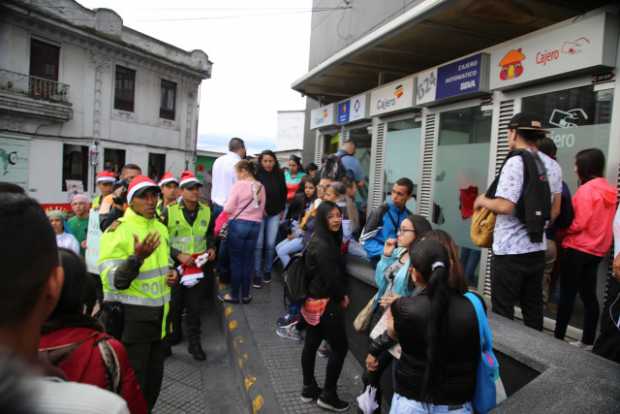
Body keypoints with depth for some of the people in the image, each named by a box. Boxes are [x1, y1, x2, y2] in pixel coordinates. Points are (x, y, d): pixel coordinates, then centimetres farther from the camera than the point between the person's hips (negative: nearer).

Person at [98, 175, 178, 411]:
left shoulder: (161, 228, 9)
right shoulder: (117, 231, -15)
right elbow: (111, 281, -20)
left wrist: (171, 275, 3)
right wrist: (137, 258, -34)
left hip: (157, 313, 7)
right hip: (129, 316, -7)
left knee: (154, 377, 19)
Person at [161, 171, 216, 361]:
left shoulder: (206, 211, 3)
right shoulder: (169, 211, -8)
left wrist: (211, 248, 0)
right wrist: (178, 255, -16)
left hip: (198, 265, 2)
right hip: (175, 265, -2)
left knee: (195, 306, 6)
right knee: (174, 303, 13)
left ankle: (194, 342, 19)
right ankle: (174, 333, 37)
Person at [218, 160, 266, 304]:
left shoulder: (239, 185, -10)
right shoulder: (260, 187, 5)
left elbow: (229, 209, -10)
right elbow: (261, 209, 10)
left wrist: (225, 205, 12)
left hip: (238, 224, -5)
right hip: (255, 225, 5)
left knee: (236, 260, 5)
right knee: (248, 260, 10)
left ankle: (234, 294, 13)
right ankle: (245, 295, 18)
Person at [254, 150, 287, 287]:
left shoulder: (279, 175, 2)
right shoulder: (256, 174, -9)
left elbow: (284, 192, 12)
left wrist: (282, 209, 12)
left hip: (275, 213, 3)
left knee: (270, 244, 5)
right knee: (258, 244, -2)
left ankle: (267, 271, 20)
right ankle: (257, 274, 5)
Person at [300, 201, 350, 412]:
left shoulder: (329, 240, 8)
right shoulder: (322, 245, -23)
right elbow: (330, 277, -22)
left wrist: (341, 295, 0)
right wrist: (342, 297, -6)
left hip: (314, 300, 9)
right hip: (325, 303, -9)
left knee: (311, 344, 17)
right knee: (340, 347, 2)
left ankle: (309, 388, 32)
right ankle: (328, 395, 14)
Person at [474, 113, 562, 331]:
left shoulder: (516, 162, -15)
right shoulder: (553, 166, 9)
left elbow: (505, 206, -22)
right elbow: (555, 211, 14)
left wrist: (482, 201, -5)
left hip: (510, 251, -8)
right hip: (537, 248, 8)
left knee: (502, 311, 3)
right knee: (533, 307, 18)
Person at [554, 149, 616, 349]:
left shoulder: (586, 190, -16)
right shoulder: (610, 191, 8)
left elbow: (578, 224, -18)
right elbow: (601, 222, 12)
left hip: (578, 249, -8)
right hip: (597, 250, 8)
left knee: (567, 295, 0)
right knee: (589, 295, 13)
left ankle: (558, 337, 7)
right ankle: (588, 341, 20)